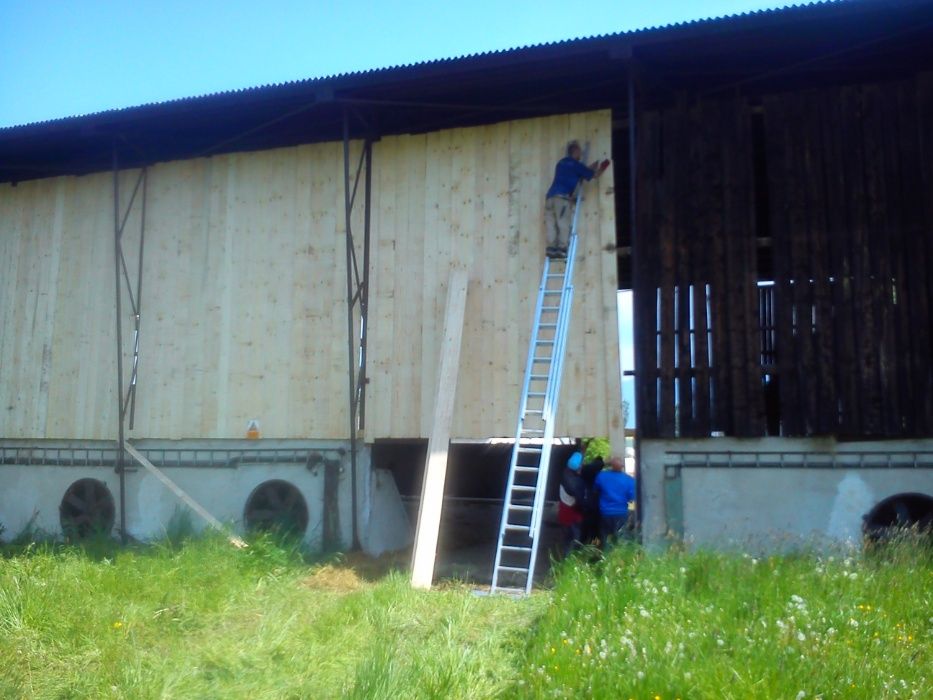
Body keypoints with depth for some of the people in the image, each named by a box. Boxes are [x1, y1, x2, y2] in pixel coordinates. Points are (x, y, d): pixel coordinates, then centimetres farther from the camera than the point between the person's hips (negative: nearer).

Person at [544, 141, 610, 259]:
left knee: (552, 225, 1)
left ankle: (551, 248, -7)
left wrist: (591, 167, 40)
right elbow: (594, 175, 14)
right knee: (564, 225, -7)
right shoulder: (575, 164, 6)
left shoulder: (561, 163, 26)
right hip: (562, 197, -6)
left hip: (550, 196, 6)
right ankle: (562, 249, -13)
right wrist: (601, 169, 33)